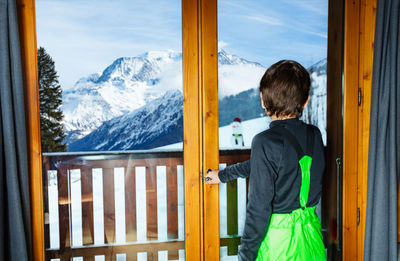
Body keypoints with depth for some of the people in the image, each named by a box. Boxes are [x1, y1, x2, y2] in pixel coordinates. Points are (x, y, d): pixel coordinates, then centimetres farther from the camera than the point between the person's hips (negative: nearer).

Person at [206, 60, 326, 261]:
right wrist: (223, 174, 23)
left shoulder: (266, 142, -20)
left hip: (277, 242, -6)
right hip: (311, 235, 6)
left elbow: (259, 206, -20)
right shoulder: (314, 135, 1)